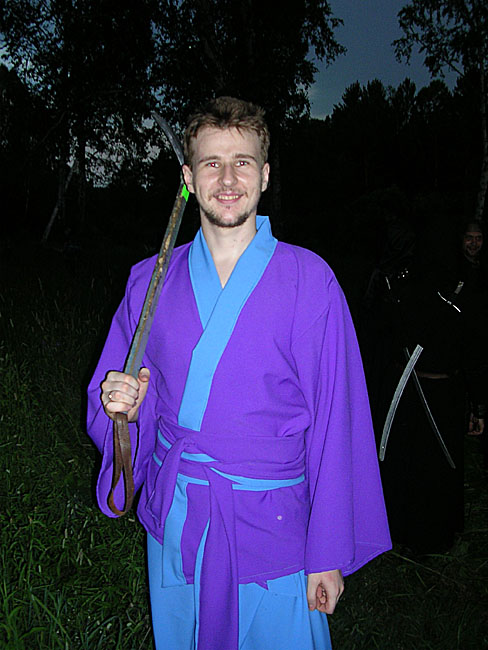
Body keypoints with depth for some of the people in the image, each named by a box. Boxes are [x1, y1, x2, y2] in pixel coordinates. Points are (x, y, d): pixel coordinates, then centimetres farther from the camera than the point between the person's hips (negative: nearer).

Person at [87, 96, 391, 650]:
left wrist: (329, 555, -8)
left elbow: (336, 423, -8)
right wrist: (121, 406, -15)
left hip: (273, 528, -3)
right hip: (172, 527, 3)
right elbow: (113, 394, 9)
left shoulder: (309, 279, -9)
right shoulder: (149, 280, 1)